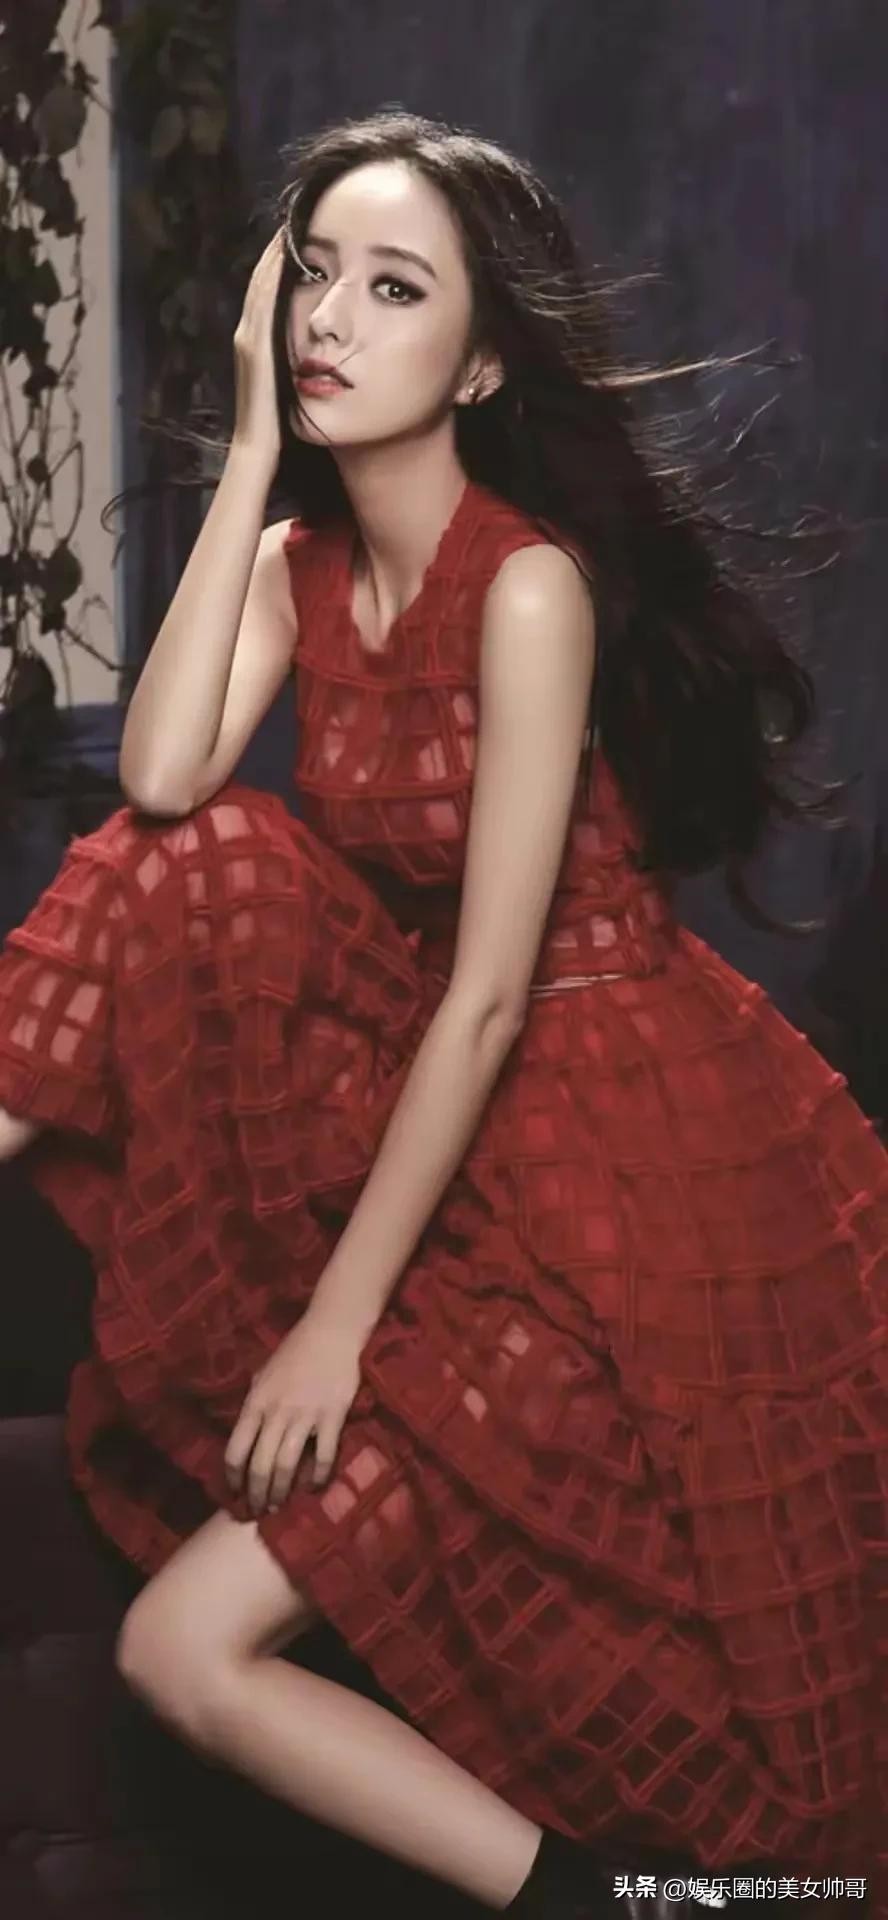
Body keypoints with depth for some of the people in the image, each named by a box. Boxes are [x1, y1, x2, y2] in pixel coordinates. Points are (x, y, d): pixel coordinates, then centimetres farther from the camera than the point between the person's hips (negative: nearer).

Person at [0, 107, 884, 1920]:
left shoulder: (531, 584, -19)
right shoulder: (303, 560, 4)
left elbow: (490, 997, -21)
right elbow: (161, 780, -14)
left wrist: (340, 1320, -19)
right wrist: (251, 456, -10)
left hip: (617, 1172, -7)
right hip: (428, 1109, 8)